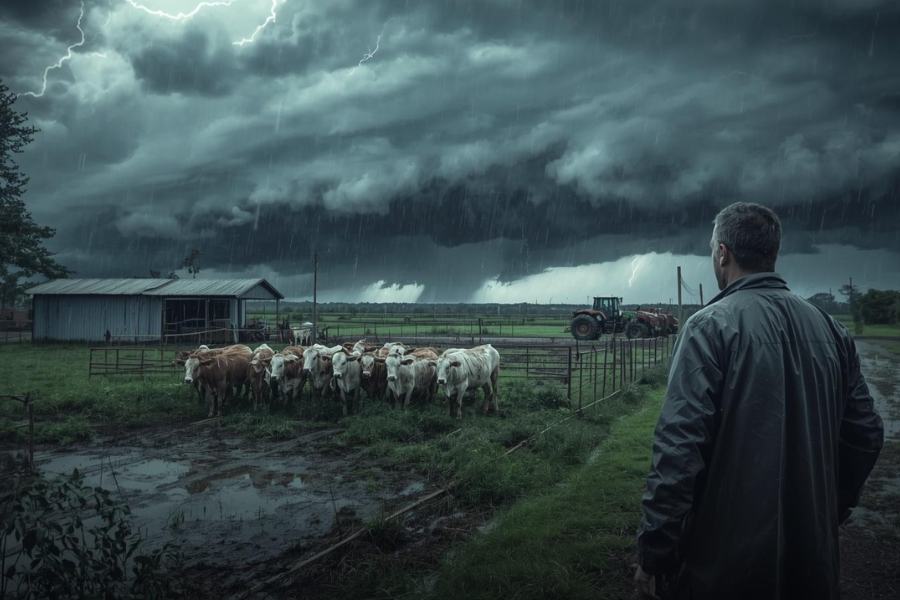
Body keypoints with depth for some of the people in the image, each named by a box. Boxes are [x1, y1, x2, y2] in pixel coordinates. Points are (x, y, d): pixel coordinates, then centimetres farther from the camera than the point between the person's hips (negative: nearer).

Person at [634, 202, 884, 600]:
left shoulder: (710, 326, -15)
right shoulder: (830, 329, 2)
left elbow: (679, 445, -21)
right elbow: (866, 435, 8)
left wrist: (652, 554, -16)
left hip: (725, 558, -5)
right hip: (814, 557, 5)